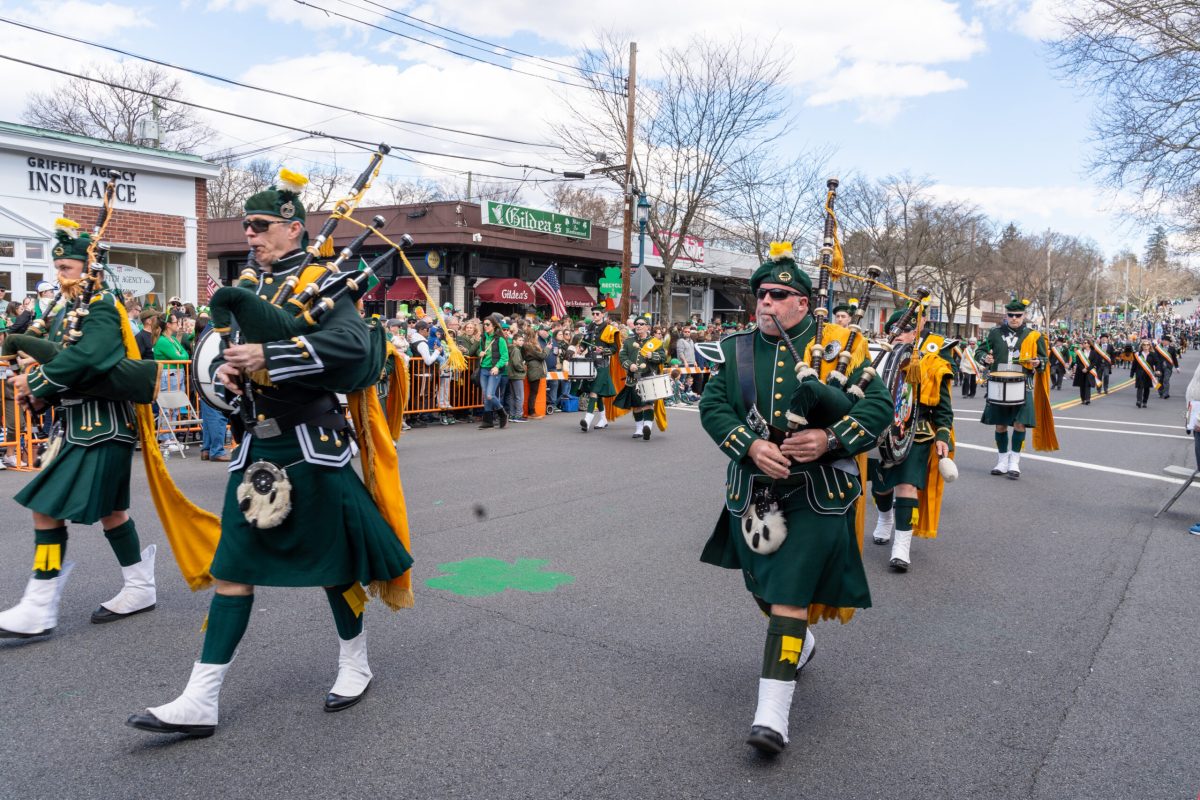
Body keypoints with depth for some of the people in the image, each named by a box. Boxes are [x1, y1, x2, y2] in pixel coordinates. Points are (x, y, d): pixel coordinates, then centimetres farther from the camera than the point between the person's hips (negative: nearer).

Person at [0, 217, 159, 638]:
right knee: (110, 508, 15)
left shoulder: (101, 308, -13)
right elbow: (56, 361, 15)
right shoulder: (66, 313, 16)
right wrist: (37, 391, -5)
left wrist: (36, 385, -17)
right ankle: (140, 589, 26)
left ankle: (38, 609, -1)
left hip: (99, 429, -9)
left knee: (47, 507, -8)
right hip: (83, 427, 10)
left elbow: (85, 359, -28)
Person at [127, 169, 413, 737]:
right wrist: (224, 370, -6)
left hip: (312, 448, -6)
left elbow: (352, 345, -23)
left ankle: (355, 664, 29)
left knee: (333, 560, 7)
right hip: (256, 448, 6)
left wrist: (268, 356, -28)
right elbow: (221, 353, 19)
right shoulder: (244, 291, 14)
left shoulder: (321, 283, -6)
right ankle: (199, 701, 10)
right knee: (233, 567, 5)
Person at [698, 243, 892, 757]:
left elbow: (880, 405, -7)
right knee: (763, 587, 20)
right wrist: (751, 446, -20)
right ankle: (799, 644, 50)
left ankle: (772, 711, -4)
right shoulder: (736, 349, 4)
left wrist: (830, 438, -24)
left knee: (789, 594, -9)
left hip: (815, 496, -4)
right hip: (752, 491, 4)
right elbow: (712, 407, -4)